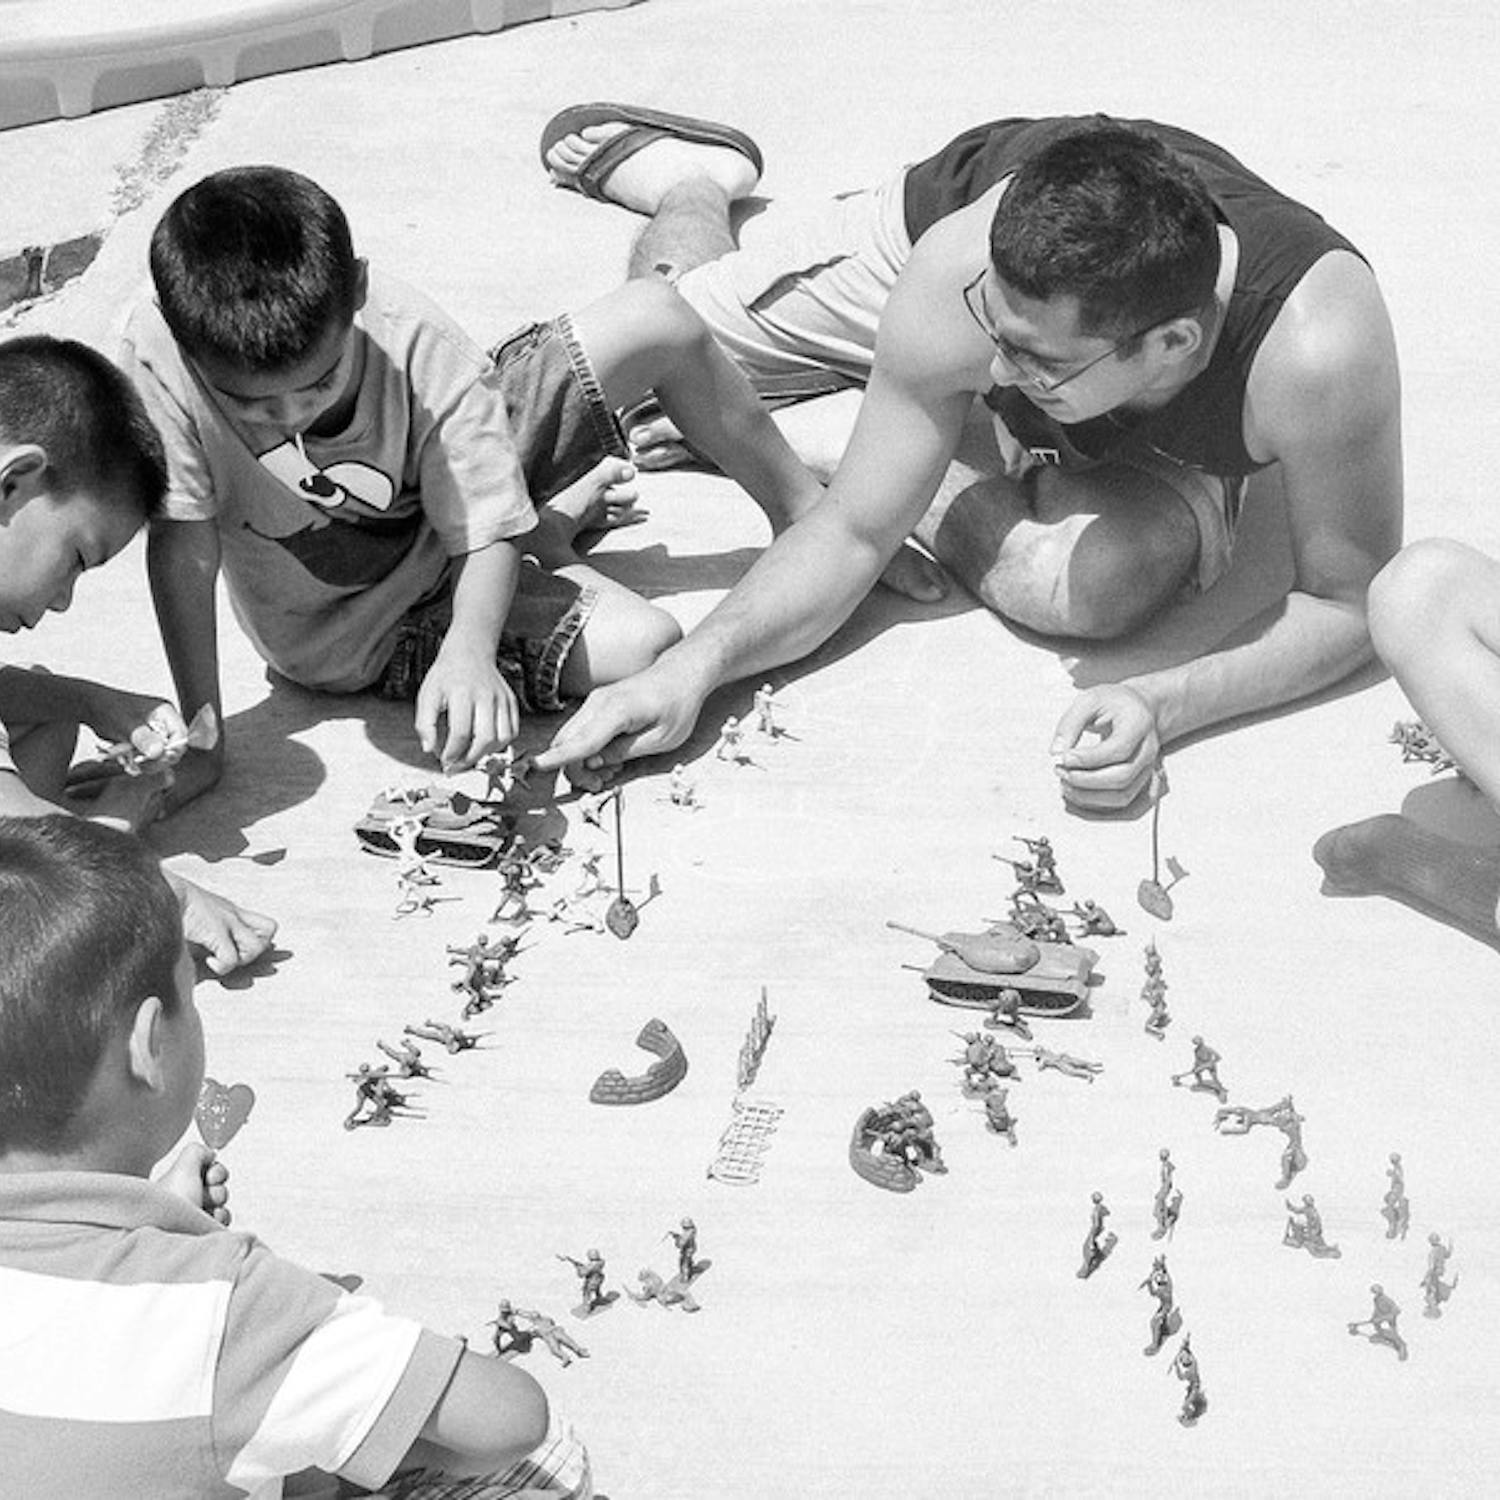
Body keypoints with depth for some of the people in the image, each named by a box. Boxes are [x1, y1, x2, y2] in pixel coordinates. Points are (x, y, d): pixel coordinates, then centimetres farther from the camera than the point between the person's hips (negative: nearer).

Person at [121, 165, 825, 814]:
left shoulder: (420, 348, -31)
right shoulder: (160, 355, -35)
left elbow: (486, 531, -28)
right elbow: (183, 543, -29)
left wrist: (469, 649, -49)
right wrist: (197, 743, -28)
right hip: (366, 631, -2)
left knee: (659, 320, -9)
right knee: (641, 646, -22)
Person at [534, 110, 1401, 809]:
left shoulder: (1317, 343, -48)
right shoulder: (961, 271, -42)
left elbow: (1352, 605, -35)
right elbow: (854, 534, -30)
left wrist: (1165, 708, -51)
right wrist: (696, 665, -46)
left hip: (1162, 432, 0)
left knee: (1097, 588, -33)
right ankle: (690, 177, 40)